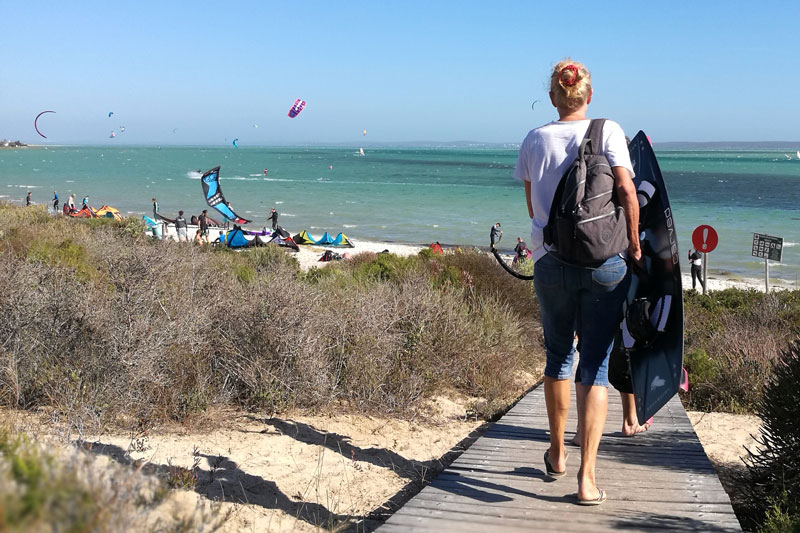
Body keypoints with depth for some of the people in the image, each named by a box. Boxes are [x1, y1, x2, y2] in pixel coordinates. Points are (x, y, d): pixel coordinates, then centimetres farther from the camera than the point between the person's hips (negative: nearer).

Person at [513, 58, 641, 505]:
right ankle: (587, 477, -2)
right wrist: (634, 246, 0)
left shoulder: (535, 140, 5)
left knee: (558, 356, 18)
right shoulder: (608, 131, -2)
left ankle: (558, 454, 34)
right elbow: (627, 193, -9)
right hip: (605, 263, -2)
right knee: (596, 366, 3)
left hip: (551, 262, 2)